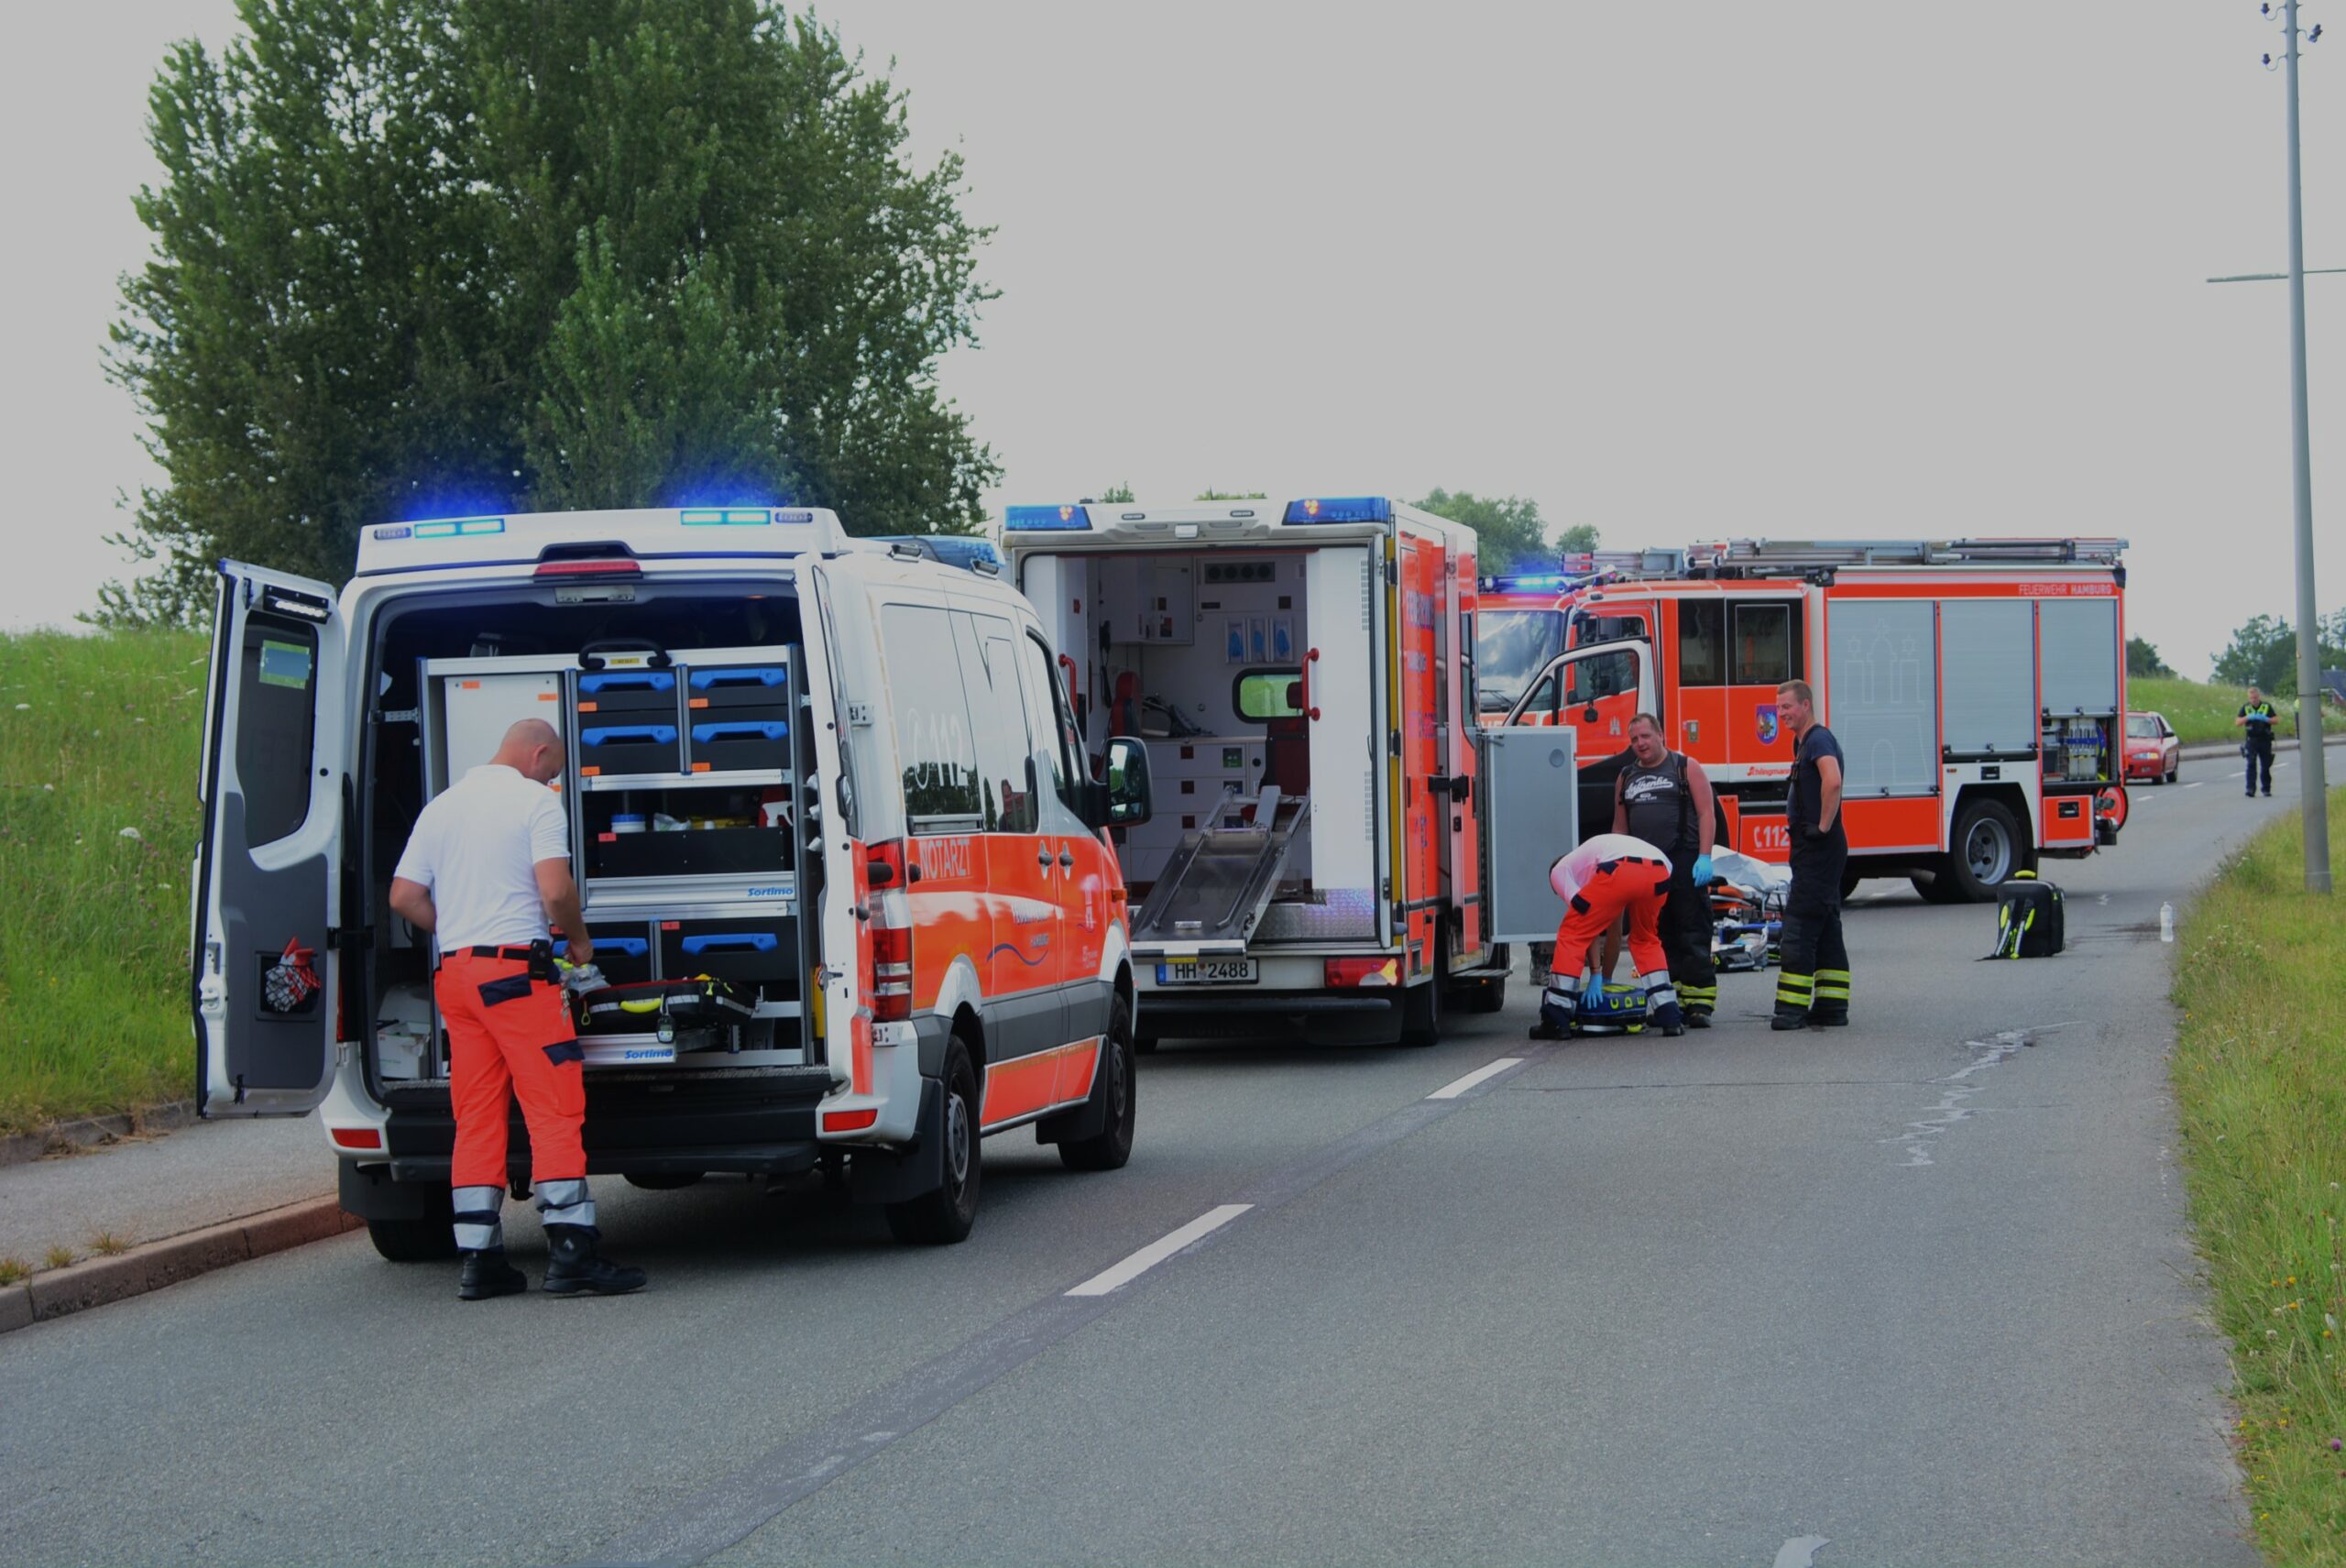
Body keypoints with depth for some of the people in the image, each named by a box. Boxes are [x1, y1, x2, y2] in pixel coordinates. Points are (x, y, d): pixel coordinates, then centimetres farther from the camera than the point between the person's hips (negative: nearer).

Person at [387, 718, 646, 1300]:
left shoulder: (441, 807, 16)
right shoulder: (535, 801, -3)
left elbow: (403, 896, 13)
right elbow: (555, 890, -14)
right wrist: (580, 940, 3)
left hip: (454, 970, 7)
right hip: (516, 971, -6)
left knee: (476, 1119, 8)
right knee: (555, 1110, -6)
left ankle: (480, 1258, 5)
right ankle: (570, 1250, -12)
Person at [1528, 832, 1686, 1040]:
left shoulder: (1559, 870, 29)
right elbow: (1613, 928, 47)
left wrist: (1595, 974, 17)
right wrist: (1607, 978, 51)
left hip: (1620, 872, -6)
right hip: (1659, 873, 6)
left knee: (1570, 936, 11)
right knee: (1645, 941, 31)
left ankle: (1555, 1021, 8)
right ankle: (1670, 1017, 22)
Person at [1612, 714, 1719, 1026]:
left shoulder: (1687, 768, 4)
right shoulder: (1626, 777, 18)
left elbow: (1705, 813, -3)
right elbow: (1620, 826, 21)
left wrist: (1704, 857, -13)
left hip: (1684, 863, -5)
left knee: (1693, 935, -7)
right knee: (1661, 939, 5)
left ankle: (1700, 1003, -8)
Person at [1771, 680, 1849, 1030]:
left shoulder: (1819, 740, -14)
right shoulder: (1803, 742, 19)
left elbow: (1833, 781, -31)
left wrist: (1823, 827, -25)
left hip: (1819, 848, -11)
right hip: (1811, 848, 11)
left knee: (1799, 926, -12)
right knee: (1825, 928, 10)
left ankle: (1793, 1007, -14)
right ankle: (1831, 1006, 12)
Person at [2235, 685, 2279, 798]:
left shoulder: (2267, 706, 3)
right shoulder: (2245, 708, 5)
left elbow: (2275, 720, 1)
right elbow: (2237, 723, 1)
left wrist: (2266, 719, -18)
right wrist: (2247, 718, -16)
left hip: (2265, 740, 0)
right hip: (2251, 740, 0)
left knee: (2266, 766, 6)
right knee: (2251, 764, -13)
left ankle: (2266, 789, 18)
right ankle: (2251, 789, -17)